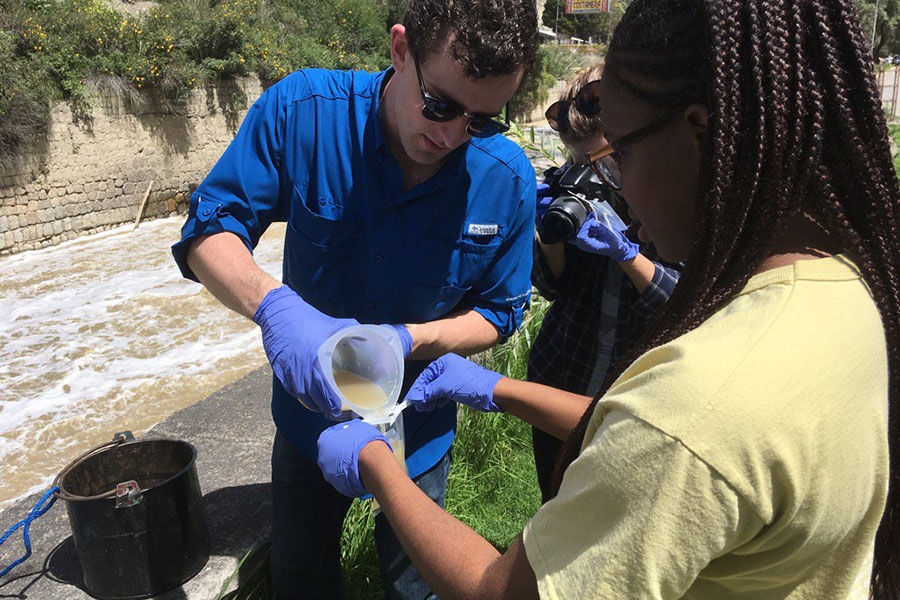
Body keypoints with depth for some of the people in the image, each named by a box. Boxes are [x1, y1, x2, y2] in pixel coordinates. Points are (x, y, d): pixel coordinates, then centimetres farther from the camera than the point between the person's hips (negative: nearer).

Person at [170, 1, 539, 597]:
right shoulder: (302, 110, -23)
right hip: (309, 411, 1)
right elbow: (208, 231, -18)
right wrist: (274, 304, -39)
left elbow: (499, 312, -10)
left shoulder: (508, 180, -22)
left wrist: (407, 340, -29)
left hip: (417, 430, 0)